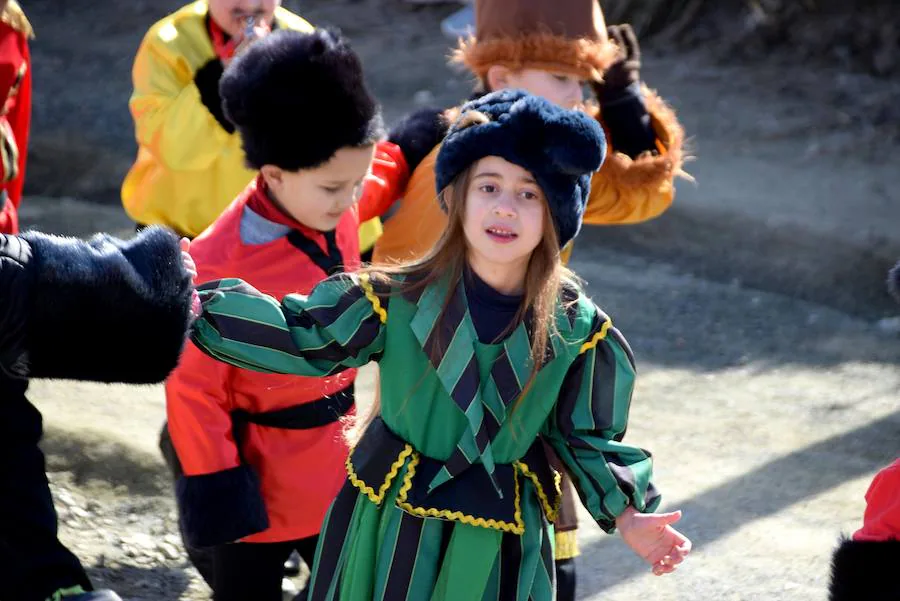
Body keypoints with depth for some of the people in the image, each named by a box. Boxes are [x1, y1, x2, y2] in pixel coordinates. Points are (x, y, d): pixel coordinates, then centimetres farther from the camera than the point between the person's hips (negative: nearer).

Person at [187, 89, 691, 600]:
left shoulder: (576, 329, -9)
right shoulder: (396, 299, -12)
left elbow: (589, 436, 2)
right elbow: (302, 335, -6)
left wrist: (626, 515, -10)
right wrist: (195, 305, -15)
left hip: (502, 540, 0)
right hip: (390, 530, 0)